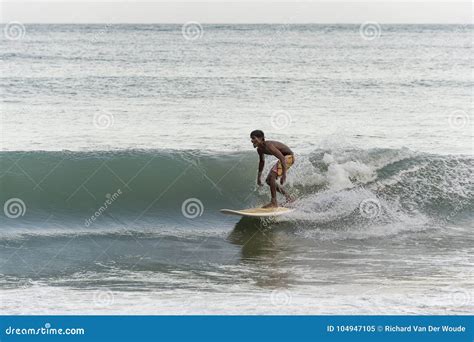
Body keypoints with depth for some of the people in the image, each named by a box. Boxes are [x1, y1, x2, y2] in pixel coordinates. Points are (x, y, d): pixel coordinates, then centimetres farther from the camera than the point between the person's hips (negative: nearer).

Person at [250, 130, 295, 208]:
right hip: (283, 157, 10)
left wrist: (284, 175, -38)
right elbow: (262, 162, 18)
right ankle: (288, 197, 20)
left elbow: (282, 158, -34)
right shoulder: (260, 149, -2)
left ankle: (274, 202, -16)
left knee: (271, 176, -22)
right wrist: (259, 177, 20)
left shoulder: (268, 146, -30)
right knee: (268, 181, 10)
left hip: (288, 157, -10)